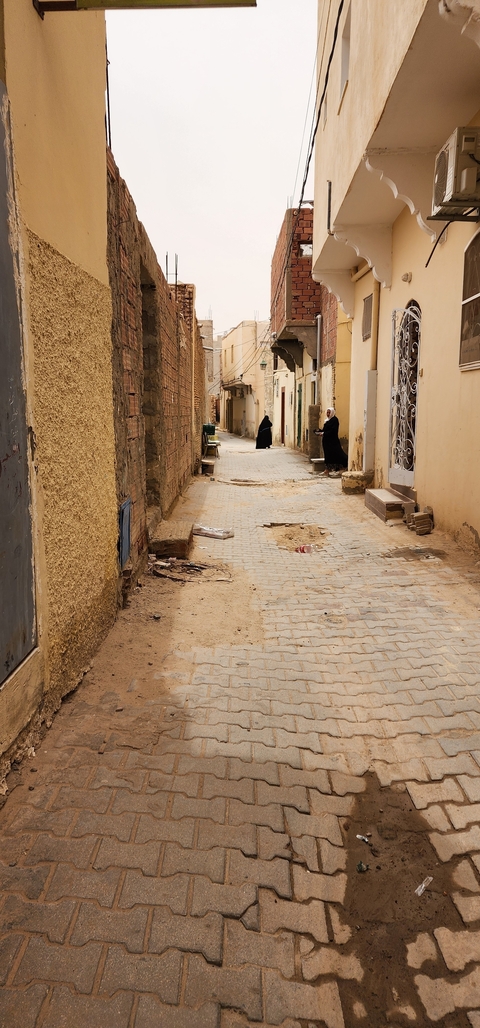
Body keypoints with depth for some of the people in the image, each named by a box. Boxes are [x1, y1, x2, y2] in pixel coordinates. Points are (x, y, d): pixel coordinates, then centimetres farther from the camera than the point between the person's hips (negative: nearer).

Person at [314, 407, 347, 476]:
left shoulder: (335, 420, -9)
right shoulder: (327, 420, 17)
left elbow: (333, 430, -18)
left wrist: (324, 433, -21)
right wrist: (319, 430, 1)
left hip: (333, 440, -9)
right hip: (326, 440, 9)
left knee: (332, 454, -8)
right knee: (327, 454, 8)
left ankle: (332, 469, -7)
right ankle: (327, 470, 10)